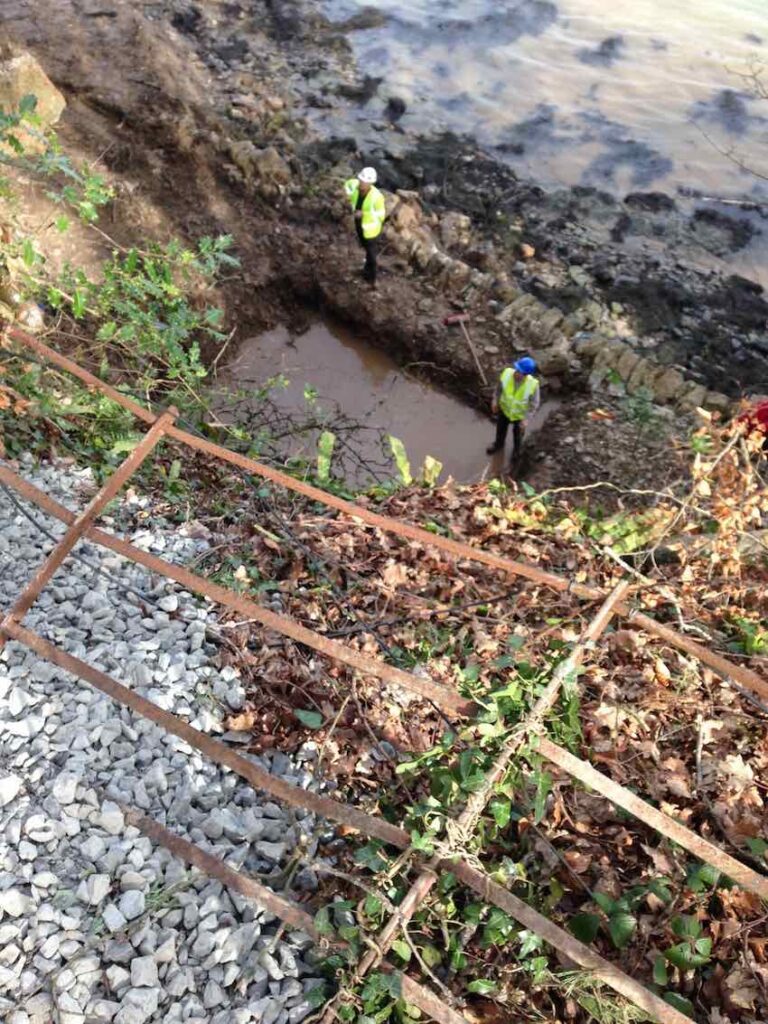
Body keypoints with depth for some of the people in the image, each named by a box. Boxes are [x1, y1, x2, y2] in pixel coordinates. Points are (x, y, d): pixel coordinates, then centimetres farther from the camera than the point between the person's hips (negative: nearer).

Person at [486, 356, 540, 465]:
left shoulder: (533, 384, -37)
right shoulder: (507, 373, -32)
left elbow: (534, 403, -19)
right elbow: (499, 388, -10)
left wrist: (526, 418, -17)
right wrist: (495, 401, 0)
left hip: (520, 414, -2)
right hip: (504, 408, 2)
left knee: (518, 433, 26)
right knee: (501, 428, 29)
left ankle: (517, 449, 59)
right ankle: (498, 444, 61)